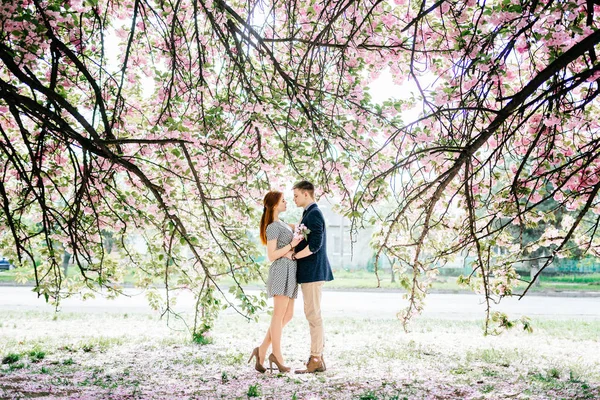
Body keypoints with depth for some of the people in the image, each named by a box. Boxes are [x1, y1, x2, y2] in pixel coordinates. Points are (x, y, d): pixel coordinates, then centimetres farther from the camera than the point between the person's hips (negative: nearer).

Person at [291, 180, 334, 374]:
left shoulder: (314, 214, -14)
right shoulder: (310, 214, 18)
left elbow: (315, 245, -23)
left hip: (313, 271, -11)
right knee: (313, 314, 12)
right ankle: (318, 356, 18)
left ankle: (316, 360, -2)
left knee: (313, 314, -7)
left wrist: (293, 256, -13)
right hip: (310, 271, 11)